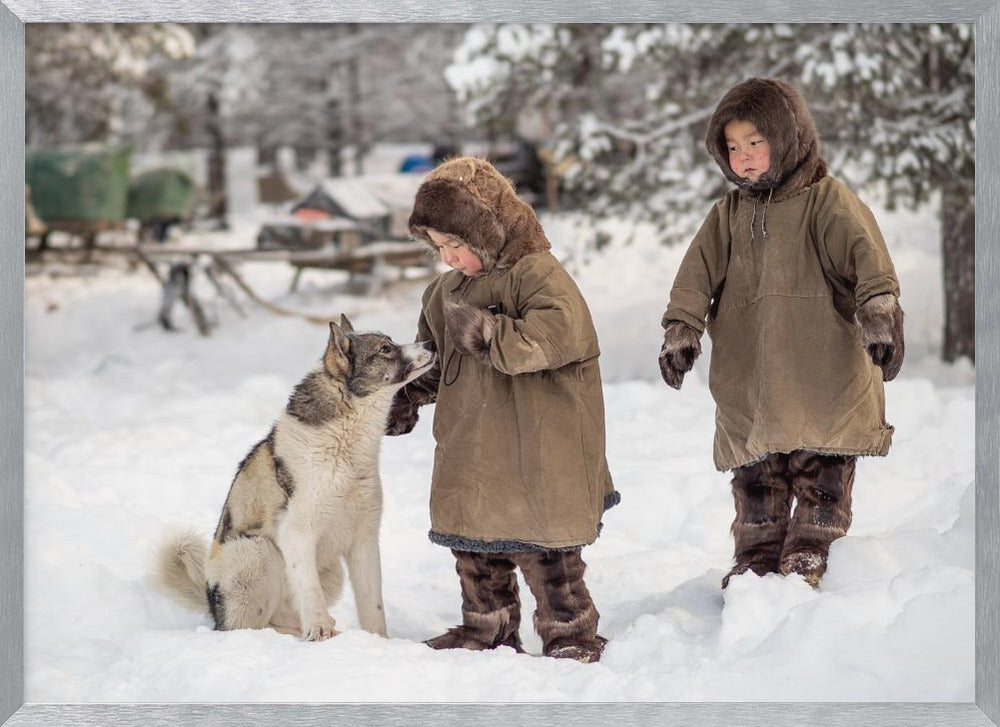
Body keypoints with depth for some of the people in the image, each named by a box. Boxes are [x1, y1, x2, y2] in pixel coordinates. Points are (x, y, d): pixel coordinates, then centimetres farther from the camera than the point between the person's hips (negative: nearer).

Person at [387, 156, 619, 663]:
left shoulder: (537, 274, -14)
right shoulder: (446, 290, 11)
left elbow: (558, 336, -30)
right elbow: (433, 357, 25)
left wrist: (486, 332, -32)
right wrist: (407, 398, 11)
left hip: (533, 449, -8)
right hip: (468, 453, 8)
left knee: (541, 547, -1)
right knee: (473, 544, 15)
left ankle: (571, 634, 12)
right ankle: (486, 627, 31)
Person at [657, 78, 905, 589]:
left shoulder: (826, 200, -4)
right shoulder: (729, 214, 13)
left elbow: (864, 253, -16)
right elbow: (698, 272, 8)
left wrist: (879, 314, -30)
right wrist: (681, 328, -5)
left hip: (822, 374, -4)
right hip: (748, 383, 4)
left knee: (822, 471, 1)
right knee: (755, 477, 9)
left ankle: (808, 556, 12)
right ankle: (757, 560, 19)